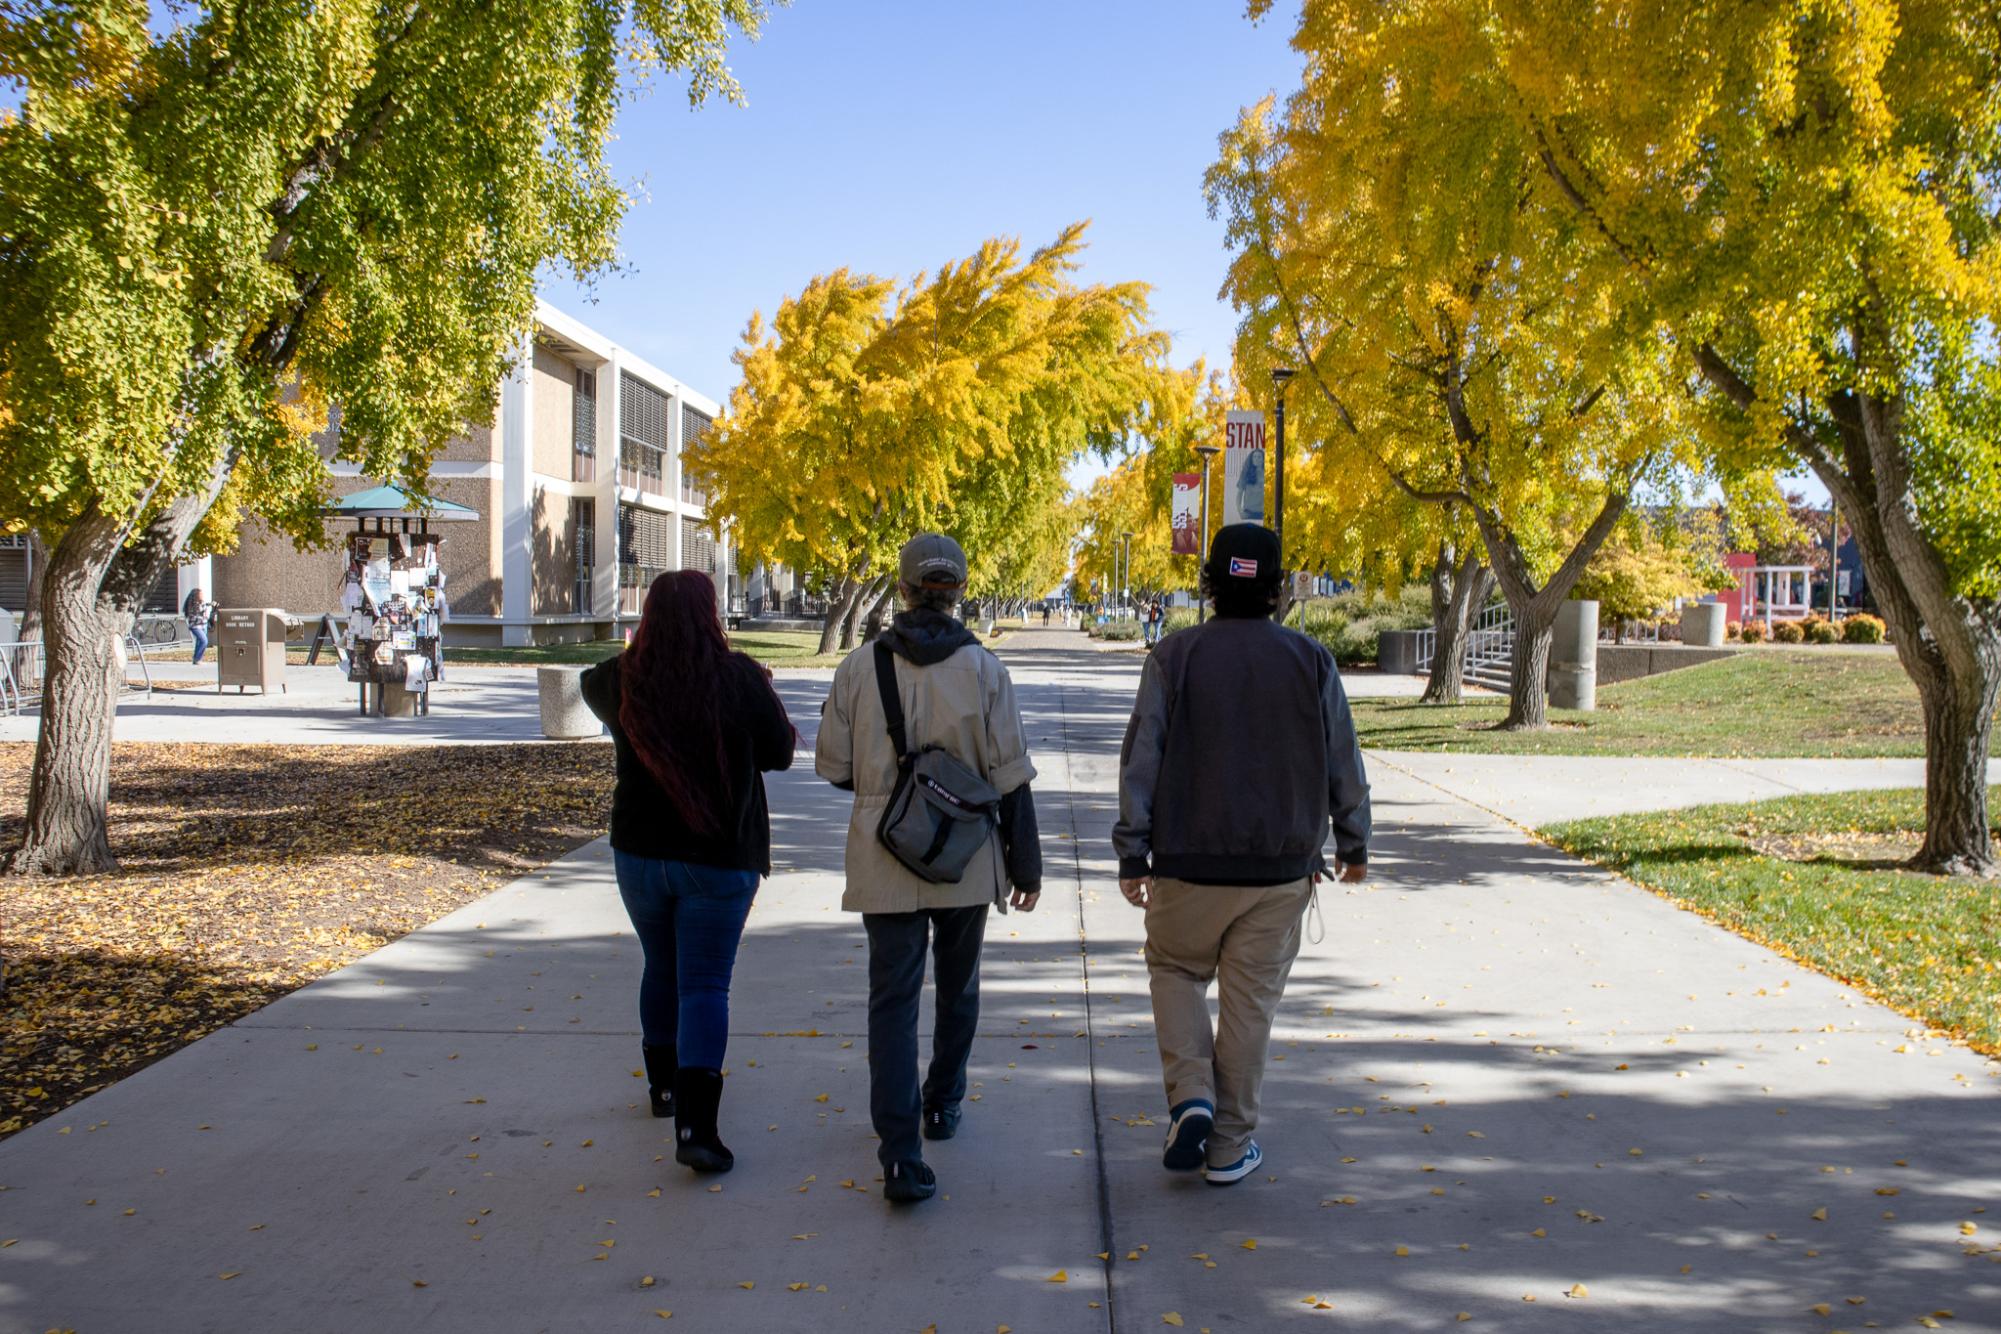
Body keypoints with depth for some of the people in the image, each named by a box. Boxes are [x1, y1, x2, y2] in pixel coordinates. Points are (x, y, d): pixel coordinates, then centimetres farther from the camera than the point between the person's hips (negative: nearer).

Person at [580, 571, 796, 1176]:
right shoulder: (739, 677, -15)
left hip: (639, 852, 4)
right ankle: (695, 1125, -11)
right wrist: (763, 697, 13)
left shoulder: (622, 679, -5)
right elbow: (780, 752, -5)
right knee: (704, 985, -2)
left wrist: (641, 655, 31)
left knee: (661, 968, 22)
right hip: (720, 856, -3)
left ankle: (664, 1085, 38)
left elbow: (590, 686, 19)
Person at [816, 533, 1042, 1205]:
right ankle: (942, 1104, 39)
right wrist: (1025, 864, 3)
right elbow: (1011, 777, -6)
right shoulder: (983, 669, -8)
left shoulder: (859, 666, -6)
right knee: (957, 985, 22)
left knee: (893, 998, 2)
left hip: (885, 861, 0)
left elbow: (833, 766, 1)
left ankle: (901, 1155, -7)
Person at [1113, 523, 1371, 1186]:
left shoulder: (1174, 657, -5)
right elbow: (1345, 765, 5)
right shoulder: (1311, 662, -1)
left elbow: (1141, 762, -6)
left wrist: (1132, 854, -1)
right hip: (1281, 867, 1)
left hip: (1189, 864, -1)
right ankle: (1229, 1146, 16)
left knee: (1176, 970, 20)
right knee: (1250, 1001, 9)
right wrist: (1354, 844, 17)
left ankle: (1190, 1094, 2)